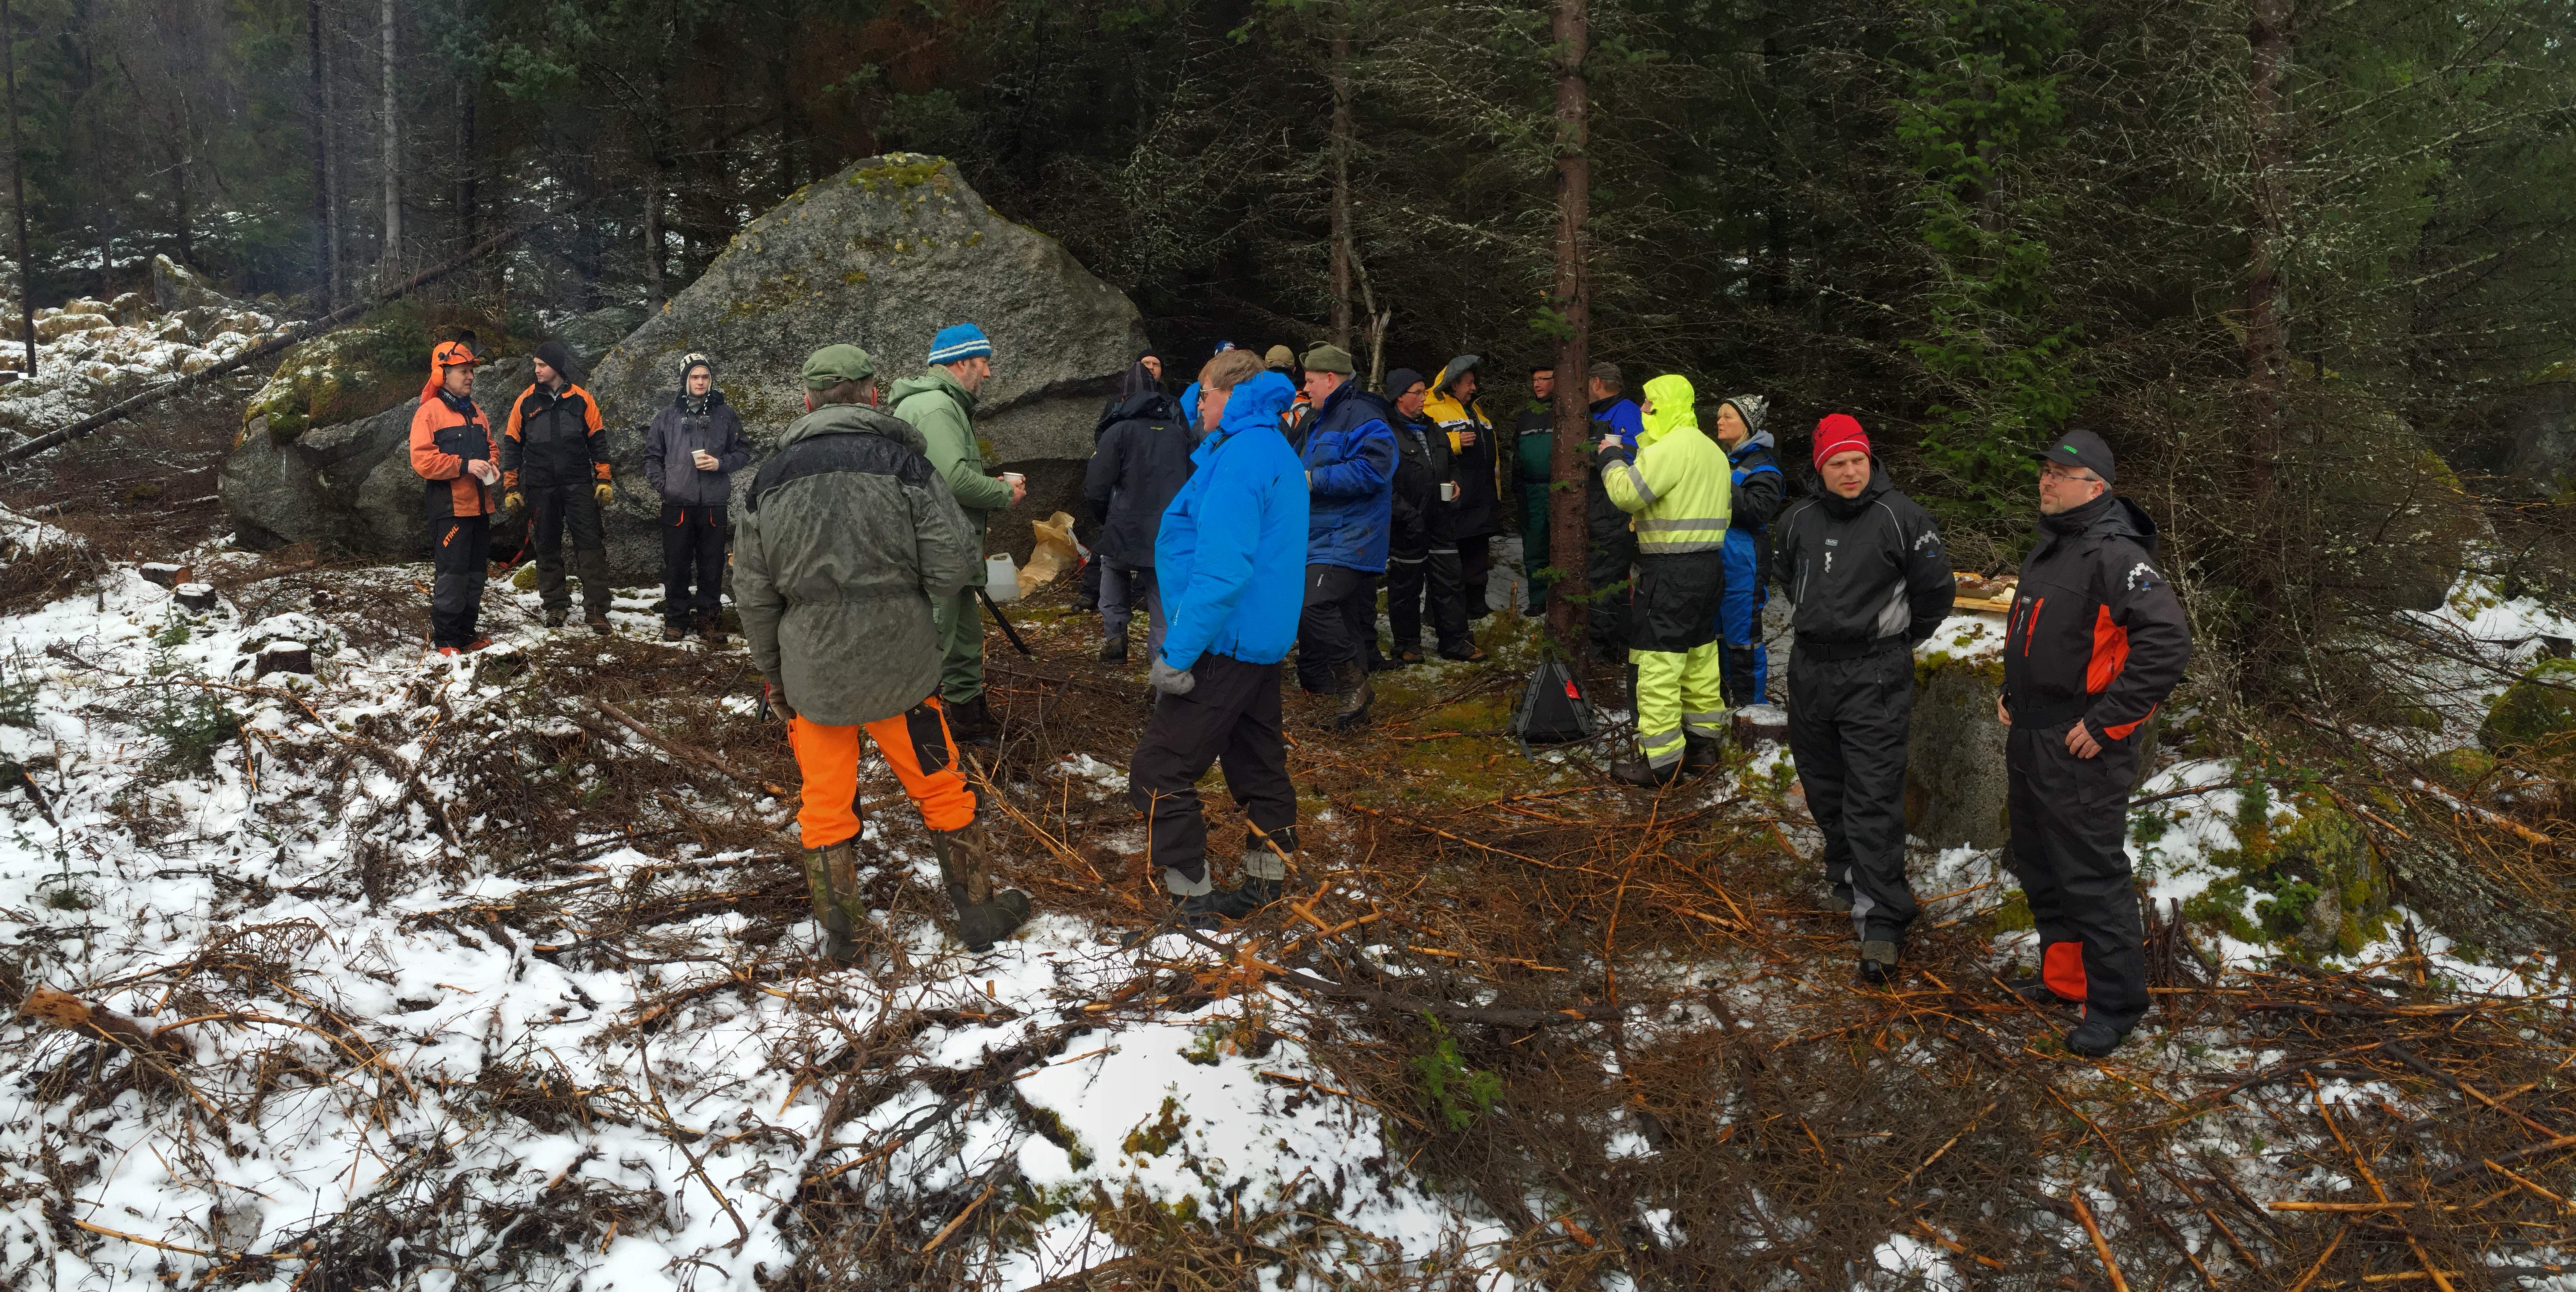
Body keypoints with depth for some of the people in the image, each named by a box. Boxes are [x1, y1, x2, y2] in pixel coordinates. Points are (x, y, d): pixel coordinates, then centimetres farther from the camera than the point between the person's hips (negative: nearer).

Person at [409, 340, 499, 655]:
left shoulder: (475, 413, 16)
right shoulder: (429, 413, -7)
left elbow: (490, 447, 27)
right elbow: (421, 460, -15)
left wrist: (492, 466, 4)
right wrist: (465, 466, -21)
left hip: (479, 505, 8)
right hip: (450, 507, -8)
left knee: (476, 572, 12)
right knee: (451, 574, -9)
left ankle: (467, 631, 21)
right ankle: (444, 639, -2)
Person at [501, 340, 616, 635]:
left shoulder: (582, 400, 1)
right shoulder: (526, 401, 4)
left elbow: (597, 442, 5)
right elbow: (512, 445, 8)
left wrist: (604, 480, -1)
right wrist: (511, 488, 4)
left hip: (579, 485, -1)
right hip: (540, 488, 2)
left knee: (590, 544, -7)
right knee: (547, 547, 7)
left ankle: (596, 608, -6)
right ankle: (555, 606, 18)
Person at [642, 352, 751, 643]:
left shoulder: (725, 415, 7)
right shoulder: (667, 417, 9)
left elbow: (743, 452, 9)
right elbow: (652, 456, 14)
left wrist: (721, 464, -9)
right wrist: (662, 485, 0)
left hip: (714, 504, 0)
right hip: (677, 504, 0)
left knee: (712, 567, 4)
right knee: (676, 566, 5)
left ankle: (708, 617, 15)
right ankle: (675, 618, 16)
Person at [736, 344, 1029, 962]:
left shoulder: (772, 476, 2)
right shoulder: (901, 459, -8)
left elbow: (754, 592, 5)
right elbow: (953, 563, -14)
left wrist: (771, 670, 17)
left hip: (811, 671, 2)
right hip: (899, 663, -2)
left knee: (824, 805, 14)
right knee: (943, 790, 13)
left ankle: (841, 934, 22)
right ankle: (979, 912, 23)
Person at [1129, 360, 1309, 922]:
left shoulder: (1242, 454, -18)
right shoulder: (1279, 453, 14)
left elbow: (1222, 569, -26)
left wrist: (1179, 652, -24)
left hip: (1225, 641, -10)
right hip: (1265, 641, 10)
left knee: (1158, 771, -5)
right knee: (1258, 764, 18)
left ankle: (1194, 899, -1)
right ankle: (1266, 883, 27)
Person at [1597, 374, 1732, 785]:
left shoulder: (1671, 447, -16)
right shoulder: (1712, 450, 16)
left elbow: (1627, 494, -19)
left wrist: (1612, 457, -4)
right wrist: (1628, 458, 15)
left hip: (1671, 573, -10)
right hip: (1709, 565, 10)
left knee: (1658, 663, -7)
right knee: (1701, 656, 18)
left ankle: (1659, 762, -5)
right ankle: (1703, 742, 27)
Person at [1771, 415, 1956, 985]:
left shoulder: (1900, 518, -10)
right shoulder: (1799, 519, 5)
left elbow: (1935, 589, 0)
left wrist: (1897, 639, 10)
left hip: (1874, 676, -5)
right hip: (1809, 669, 6)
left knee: (1873, 800, -10)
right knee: (1823, 787, 18)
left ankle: (1881, 925, -8)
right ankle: (1845, 875, 40)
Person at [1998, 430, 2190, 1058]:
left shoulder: (2115, 556, -18)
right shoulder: (2047, 551, 13)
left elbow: (2168, 643, -26)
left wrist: (2106, 723, -24)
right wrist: (2011, 692, 18)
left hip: (2083, 752, -10)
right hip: (2029, 740, 10)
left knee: (2092, 878, -4)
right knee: (2038, 867, 19)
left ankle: (2115, 1004, 7)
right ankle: (2063, 977, 33)